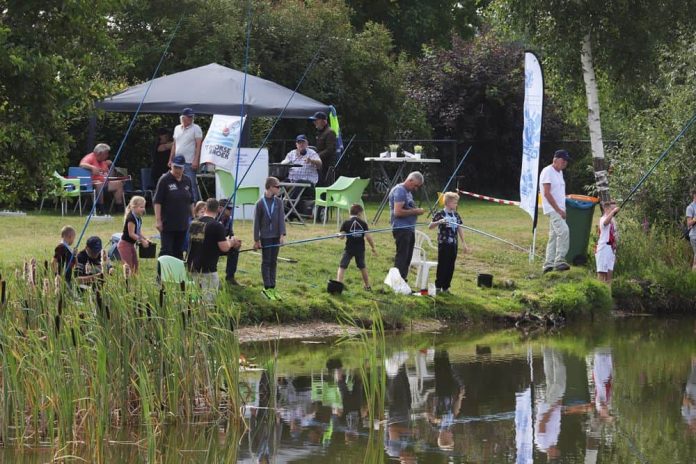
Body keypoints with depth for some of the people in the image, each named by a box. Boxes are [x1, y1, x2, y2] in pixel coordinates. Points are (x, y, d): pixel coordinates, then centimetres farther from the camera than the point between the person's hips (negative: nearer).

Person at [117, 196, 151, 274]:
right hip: (125, 244, -10)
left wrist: (146, 239, 0)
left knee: (135, 265, 11)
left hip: (131, 244, 10)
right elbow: (131, 234, -24)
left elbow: (139, 233, 15)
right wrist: (142, 241, -23)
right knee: (128, 266, -12)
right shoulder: (131, 218, -21)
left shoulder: (139, 219, 8)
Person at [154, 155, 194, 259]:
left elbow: (191, 202, 19)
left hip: (182, 223, 5)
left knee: (179, 251, 9)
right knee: (166, 251, -10)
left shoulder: (187, 181, 10)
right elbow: (157, 202, -9)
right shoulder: (165, 180, -7)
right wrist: (158, 220, -15)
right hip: (168, 223, -5)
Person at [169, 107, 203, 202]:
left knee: (191, 185, -8)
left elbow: (198, 145, -8)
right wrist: (171, 159, 14)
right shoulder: (177, 128, 15)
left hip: (190, 163, -6)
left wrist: (196, 160, -17)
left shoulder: (196, 128, -2)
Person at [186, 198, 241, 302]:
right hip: (207, 269, -7)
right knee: (209, 299, -6)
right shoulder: (217, 226, -13)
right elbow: (224, 248, -15)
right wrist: (231, 242, 8)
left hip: (191, 266, 7)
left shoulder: (193, 223, 8)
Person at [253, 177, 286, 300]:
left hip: (276, 236, 4)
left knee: (273, 262, 8)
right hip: (265, 237, -4)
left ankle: (272, 288, 13)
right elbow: (256, 222, -4)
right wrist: (256, 240, -4)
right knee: (266, 262, 0)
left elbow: (281, 218, 0)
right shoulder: (260, 203, -7)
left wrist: (282, 234, -12)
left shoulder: (278, 202, 3)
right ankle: (267, 288, 2)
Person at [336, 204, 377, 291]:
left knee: (342, 267, -4)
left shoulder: (346, 223, -4)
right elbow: (368, 237, -4)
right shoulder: (363, 224, -1)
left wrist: (339, 234, 13)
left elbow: (342, 235, -10)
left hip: (349, 249, -3)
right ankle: (367, 286, 30)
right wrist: (373, 248, 4)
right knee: (362, 267, 22)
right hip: (360, 249, 3)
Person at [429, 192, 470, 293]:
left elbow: (459, 229, 14)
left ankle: (446, 287, 15)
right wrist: (439, 222, -31)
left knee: (451, 266, 7)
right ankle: (438, 286, 7)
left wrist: (463, 243, 13)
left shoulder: (456, 215, 10)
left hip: (453, 244, 5)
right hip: (443, 244, -5)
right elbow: (430, 226, -12)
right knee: (442, 265, -2)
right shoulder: (440, 214, -7)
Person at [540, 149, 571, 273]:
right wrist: (558, 210, -17)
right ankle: (559, 261, -24)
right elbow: (547, 193, -16)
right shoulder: (548, 172, -11)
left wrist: (562, 210, 13)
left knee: (554, 236, 8)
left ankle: (549, 264, 10)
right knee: (564, 231, -23)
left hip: (559, 209, 10)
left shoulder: (559, 172, 18)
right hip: (552, 209, -10)